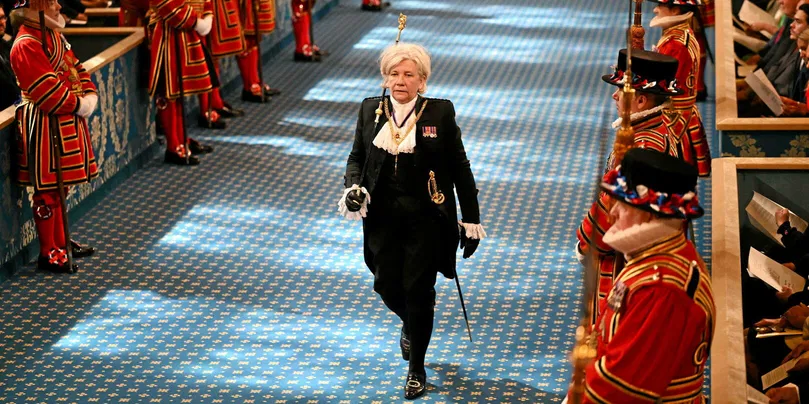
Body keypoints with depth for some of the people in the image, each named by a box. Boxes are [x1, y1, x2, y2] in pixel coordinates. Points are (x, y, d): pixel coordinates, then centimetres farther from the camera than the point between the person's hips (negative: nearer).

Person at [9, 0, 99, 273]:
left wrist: (89, 95, -1)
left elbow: (74, 67, 15)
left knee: (59, 186, 18)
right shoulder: (26, 45, -19)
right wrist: (77, 104, -18)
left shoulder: (53, 35, 12)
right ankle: (48, 254, 7)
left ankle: (60, 242, 30)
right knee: (47, 190, -2)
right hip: (45, 125, -10)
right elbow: (46, 88, -24)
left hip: (65, 120, 10)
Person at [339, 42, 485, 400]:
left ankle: (417, 369, 15)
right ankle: (410, 324, 42)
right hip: (383, 215, 3)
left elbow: (459, 168, -2)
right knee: (387, 286, 5)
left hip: (426, 217, -3)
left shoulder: (440, 113, -7)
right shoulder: (370, 110, 2)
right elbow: (356, 157, 11)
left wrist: (470, 220, -2)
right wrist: (353, 187, -10)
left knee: (418, 290, -2)